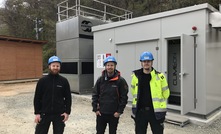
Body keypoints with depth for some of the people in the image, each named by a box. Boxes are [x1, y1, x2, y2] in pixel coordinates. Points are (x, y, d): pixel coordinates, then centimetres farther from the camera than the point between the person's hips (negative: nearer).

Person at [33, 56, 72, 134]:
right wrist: (37, 113, -3)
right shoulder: (42, 81, -4)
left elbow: (68, 98, 1)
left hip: (59, 114, 0)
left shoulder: (64, 81, -3)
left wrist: (67, 112, -4)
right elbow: (37, 98, 0)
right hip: (44, 113, 0)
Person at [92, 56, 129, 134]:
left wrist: (119, 111, -10)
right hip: (101, 113, 2)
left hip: (114, 114, -2)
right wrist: (95, 109, -1)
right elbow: (95, 95, 4)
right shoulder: (100, 79, -1)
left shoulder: (120, 80, -8)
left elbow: (124, 97, -7)